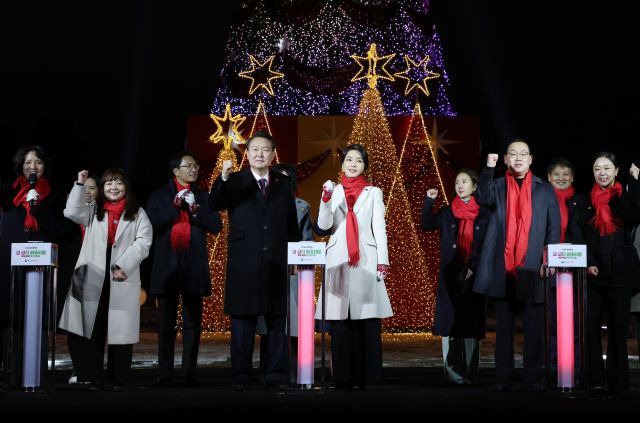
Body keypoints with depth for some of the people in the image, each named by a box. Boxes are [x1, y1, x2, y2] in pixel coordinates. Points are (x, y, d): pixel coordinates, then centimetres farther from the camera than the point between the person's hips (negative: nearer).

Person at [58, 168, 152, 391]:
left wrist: (124, 266, -13)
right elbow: (72, 212, -2)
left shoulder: (137, 213, 8)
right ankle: (93, 378, 4)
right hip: (94, 276, 2)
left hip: (123, 278, -2)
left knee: (121, 328, -3)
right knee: (93, 327, 0)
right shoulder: (94, 211, 16)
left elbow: (143, 242, -2)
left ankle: (118, 379, 4)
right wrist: (80, 184, -5)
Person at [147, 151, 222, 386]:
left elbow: (216, 226, 2)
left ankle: (189, 372, 2)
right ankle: (165, 372, 6)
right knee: (166, 323, 3)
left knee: (192, 323, 0)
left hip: (194, 266, 1)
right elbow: (152, 224, -6)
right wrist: (175, 205, -10)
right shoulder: (159, 196, 8)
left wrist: (195, 208, -9)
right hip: (167, 265, 0)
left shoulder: (203, 196, 11)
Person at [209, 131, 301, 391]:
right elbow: (215, 205, -12)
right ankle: (240, 376, 5)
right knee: (242, 320, 1)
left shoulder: (284, 184, 12)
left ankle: (275, 375, 10)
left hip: (277, 263, 2)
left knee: (277, 320, 4)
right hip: (244, 262, -2)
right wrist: (223, 178, -28)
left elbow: (292, 224, 13)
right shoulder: (235, 182, 5)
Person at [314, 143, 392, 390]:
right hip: (338, 261, 1)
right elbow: (324, 225, 2)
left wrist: (383, 262, -4)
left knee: (366, 320, -6)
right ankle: (342, 376, 1)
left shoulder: (373, 193, 10)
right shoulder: (333, 191, 13)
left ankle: (363, 376, -3)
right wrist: (326, 199, -14)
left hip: (366, 261, -1)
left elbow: (379, 228, 6)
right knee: (340, 321, -2)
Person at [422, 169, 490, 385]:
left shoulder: (484, 214, 3)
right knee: (449, 320, -3)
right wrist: (429, 201, -7)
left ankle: (469, 372, 4)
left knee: (471, 321, 0)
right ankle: (452, 369, 1)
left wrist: (472, 267, -9)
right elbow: (426, 225, 2)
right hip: (450, 274, 1)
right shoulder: (447, 213, 9)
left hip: (473, 274, -1)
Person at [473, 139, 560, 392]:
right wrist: (489, 169, -23)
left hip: (532, 268, 0)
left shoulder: (545, 190, 11)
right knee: (504, 326, 5)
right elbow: (483, 198, -13)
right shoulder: (497, 186, 10)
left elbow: (554, 227, 7)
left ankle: (534, 378, 5)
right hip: (503, 268, 0)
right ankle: (503, 378, 9)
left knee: (534, 327, -1)